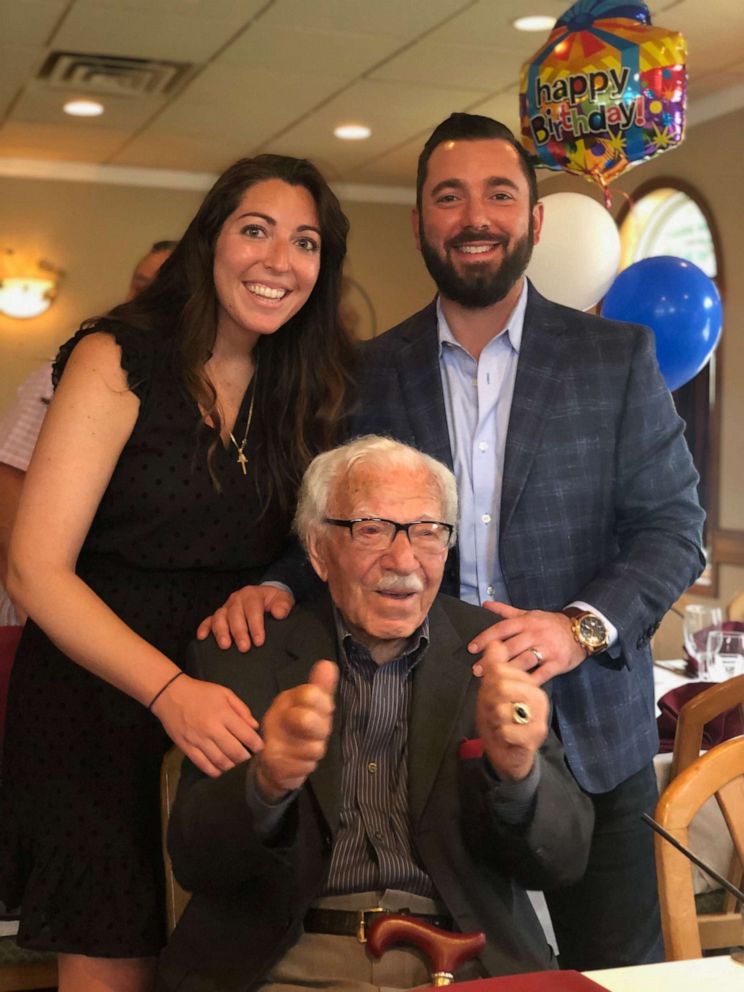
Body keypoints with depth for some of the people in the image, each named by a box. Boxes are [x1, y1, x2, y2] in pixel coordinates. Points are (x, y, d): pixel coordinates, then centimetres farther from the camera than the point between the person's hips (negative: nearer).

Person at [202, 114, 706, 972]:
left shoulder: (618, 355, -1)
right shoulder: (371, 372, 3)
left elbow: (673, 525, -3)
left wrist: (583, 626, -20)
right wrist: (272, 585, -13)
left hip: (589, 732, -1)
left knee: (617, 972, 10)